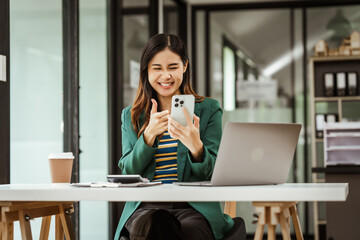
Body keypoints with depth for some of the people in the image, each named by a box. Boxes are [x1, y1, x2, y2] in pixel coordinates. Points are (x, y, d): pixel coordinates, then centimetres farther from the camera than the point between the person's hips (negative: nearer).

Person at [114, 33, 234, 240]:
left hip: (195, 207, -1)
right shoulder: (130, 116, 18)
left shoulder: (209, 109, 11)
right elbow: (127, 173, 8)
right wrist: (149, 135, -8)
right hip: (146, 207, 1)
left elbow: (212, 173, 3)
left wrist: (196, 146, -20)